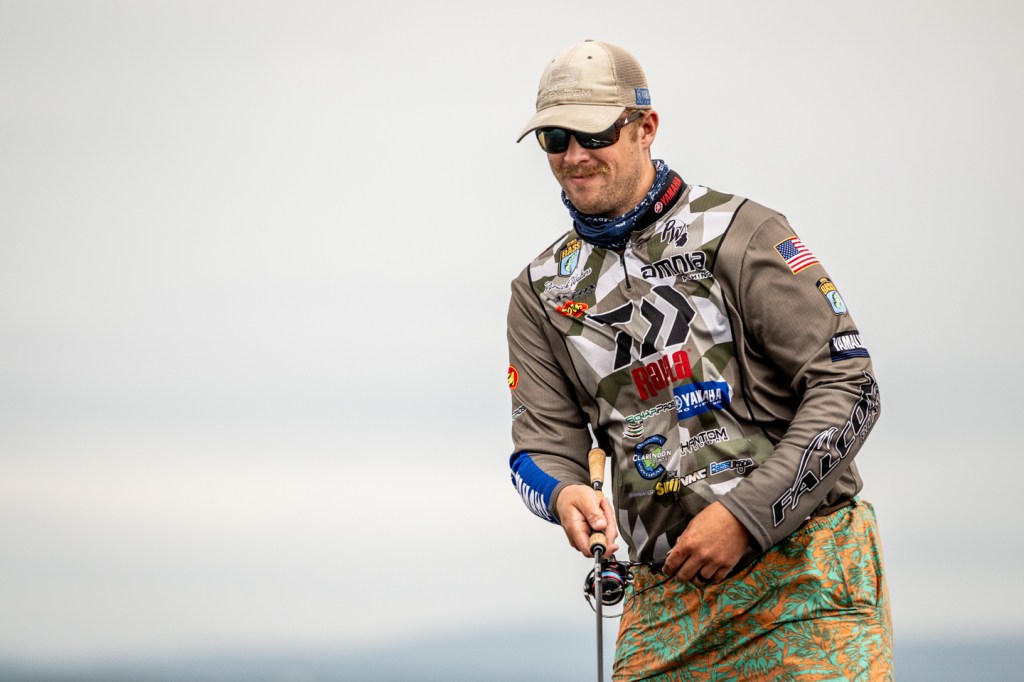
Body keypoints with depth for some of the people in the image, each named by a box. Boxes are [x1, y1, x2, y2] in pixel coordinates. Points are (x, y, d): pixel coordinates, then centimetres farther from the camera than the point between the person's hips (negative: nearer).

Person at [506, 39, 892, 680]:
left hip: (804, 568, -4)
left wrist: (745, 515, -16)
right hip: (667, 594, 4)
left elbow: (848, 387, -8)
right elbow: (544, 442, 6)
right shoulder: (540, 292, 12)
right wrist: (565, 494, -19)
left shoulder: (739, 233, -4)